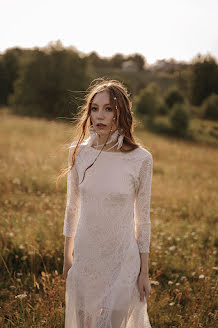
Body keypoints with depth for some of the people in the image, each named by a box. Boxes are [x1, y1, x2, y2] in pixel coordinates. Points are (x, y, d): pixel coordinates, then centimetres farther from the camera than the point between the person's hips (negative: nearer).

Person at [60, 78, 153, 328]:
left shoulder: (140, 159, -13)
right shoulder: (78, 152, -5)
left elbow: (142, 218, -5)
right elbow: (72, 207, 6)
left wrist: (144, 272, -2)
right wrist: (67, 256, 12)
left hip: (123, 260, -3)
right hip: (84, 256, 3)